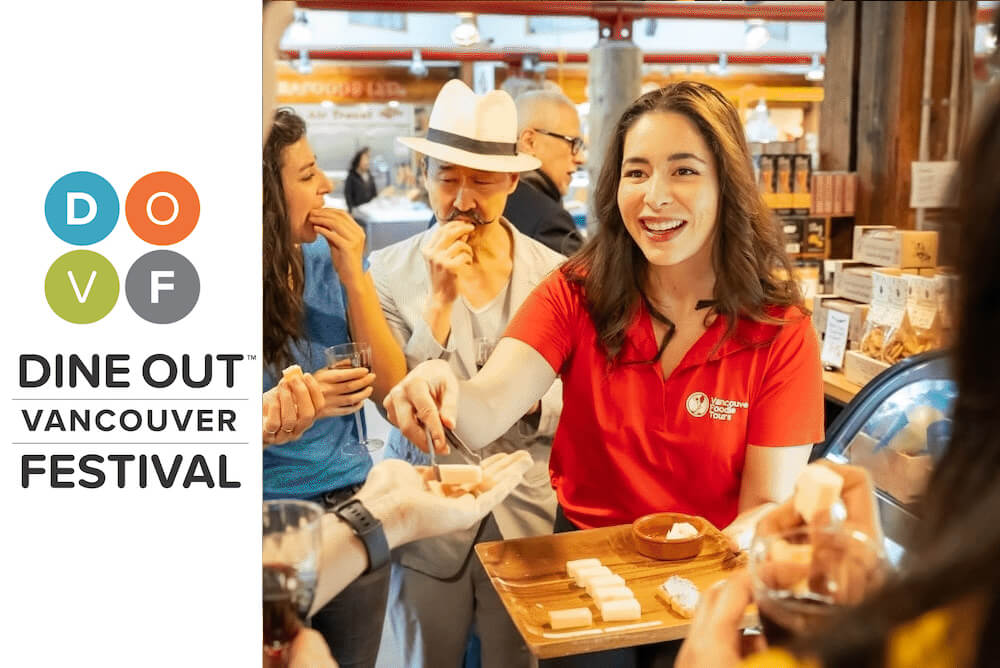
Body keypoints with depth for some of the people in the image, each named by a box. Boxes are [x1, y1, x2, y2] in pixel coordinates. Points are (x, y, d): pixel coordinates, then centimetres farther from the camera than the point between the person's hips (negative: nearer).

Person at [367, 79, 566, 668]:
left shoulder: (554, 274, -5)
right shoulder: (392, 272, -8)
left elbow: (578, 406, 0)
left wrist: (532, 401, -22)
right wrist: (440, 299, -22)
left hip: (530, 516, 1)